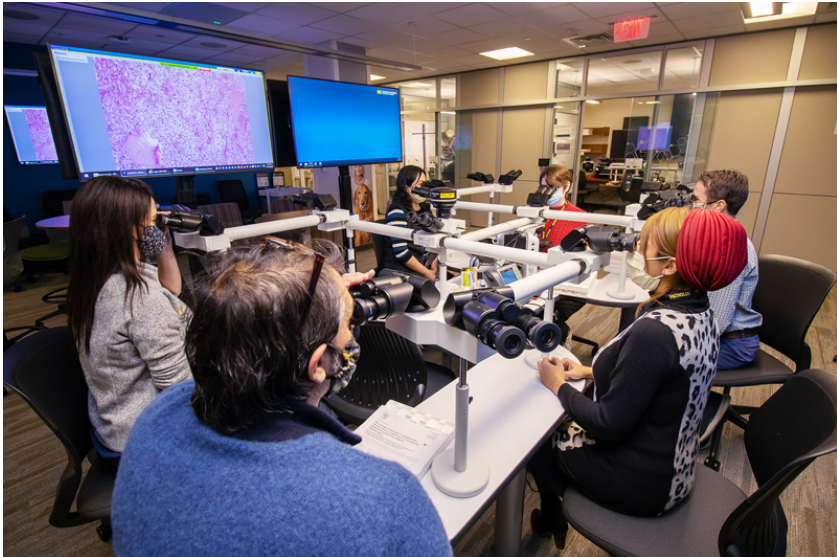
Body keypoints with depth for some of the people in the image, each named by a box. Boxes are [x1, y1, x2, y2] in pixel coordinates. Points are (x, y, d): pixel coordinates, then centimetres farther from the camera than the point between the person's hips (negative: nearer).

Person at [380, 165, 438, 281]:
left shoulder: (425, 208, 14)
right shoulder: (397, 211, -11)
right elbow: (400, 252, -17)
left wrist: (435, 261, -2)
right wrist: (426, 272, -13)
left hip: (423, 266, 8)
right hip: (399, 271, -8)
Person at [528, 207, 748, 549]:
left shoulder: (654, 331, -35)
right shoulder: (697, 312, -5)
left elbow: (609, 425, -28)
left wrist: (559, 386, -13)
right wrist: (589, 371, 7)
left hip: (641, 485, -8)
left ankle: (551, 520, 40)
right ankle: (554, 517, 41)